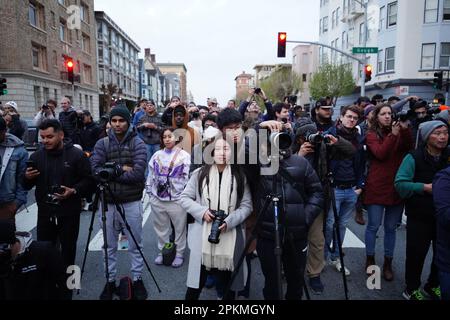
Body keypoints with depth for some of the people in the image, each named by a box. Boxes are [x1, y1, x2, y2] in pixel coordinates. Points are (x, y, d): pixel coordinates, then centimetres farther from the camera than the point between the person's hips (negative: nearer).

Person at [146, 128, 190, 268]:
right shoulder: (157, 155, 9)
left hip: (177, 199, -4)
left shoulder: (184, 155, -3)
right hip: (157, 198, 4)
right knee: (161, 227, 15)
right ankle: (162, 252, 32)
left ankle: (179, 254, 22)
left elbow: (188, 177, -6)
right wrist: (150, 191, 11)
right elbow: (151, 174, 14)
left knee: (179, 228, 6)